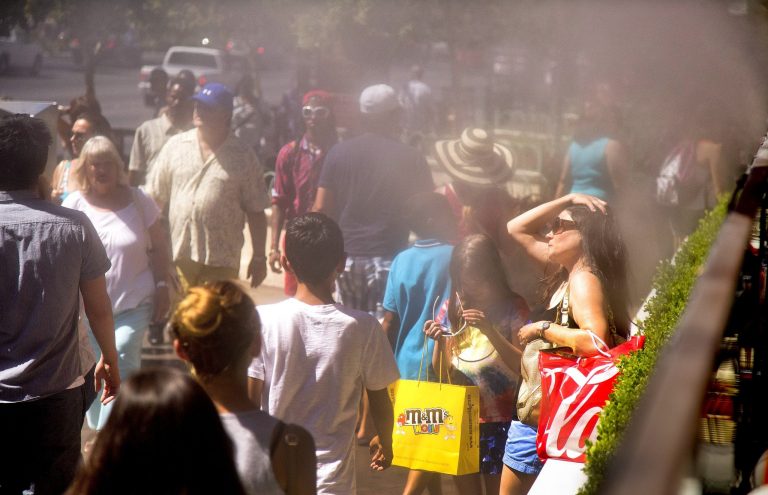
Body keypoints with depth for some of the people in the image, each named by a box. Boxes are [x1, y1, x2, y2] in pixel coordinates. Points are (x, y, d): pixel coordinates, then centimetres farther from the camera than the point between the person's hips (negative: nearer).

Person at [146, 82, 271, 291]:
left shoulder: (243, 156, 1)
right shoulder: (175, 146, 6)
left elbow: (256, 211, 3)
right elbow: (155, 198, 9)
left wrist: (259, 257, 3)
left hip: (222, 260, -1)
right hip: (178, 256, 1)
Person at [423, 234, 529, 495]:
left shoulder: (513, 307, -5)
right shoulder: (453, 306, 4)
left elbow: (523, 365, -11)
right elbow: (442, 372, 6)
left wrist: (490, 330, -22)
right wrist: (439, 341, -14)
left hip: (499, 418, -3)